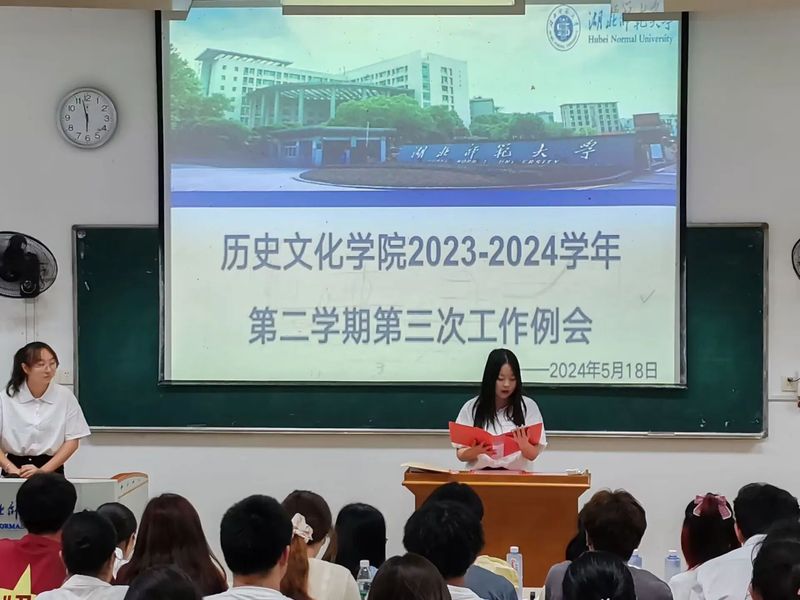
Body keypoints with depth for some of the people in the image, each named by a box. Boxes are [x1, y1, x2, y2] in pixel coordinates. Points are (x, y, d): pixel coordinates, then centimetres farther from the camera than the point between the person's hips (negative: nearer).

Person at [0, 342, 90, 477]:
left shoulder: (65, 396, 0)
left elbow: (72, 441, 2)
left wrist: (43, 471, -8)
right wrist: (13, 469, -14)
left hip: (52, 471, 0)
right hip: (15, 465, 0)